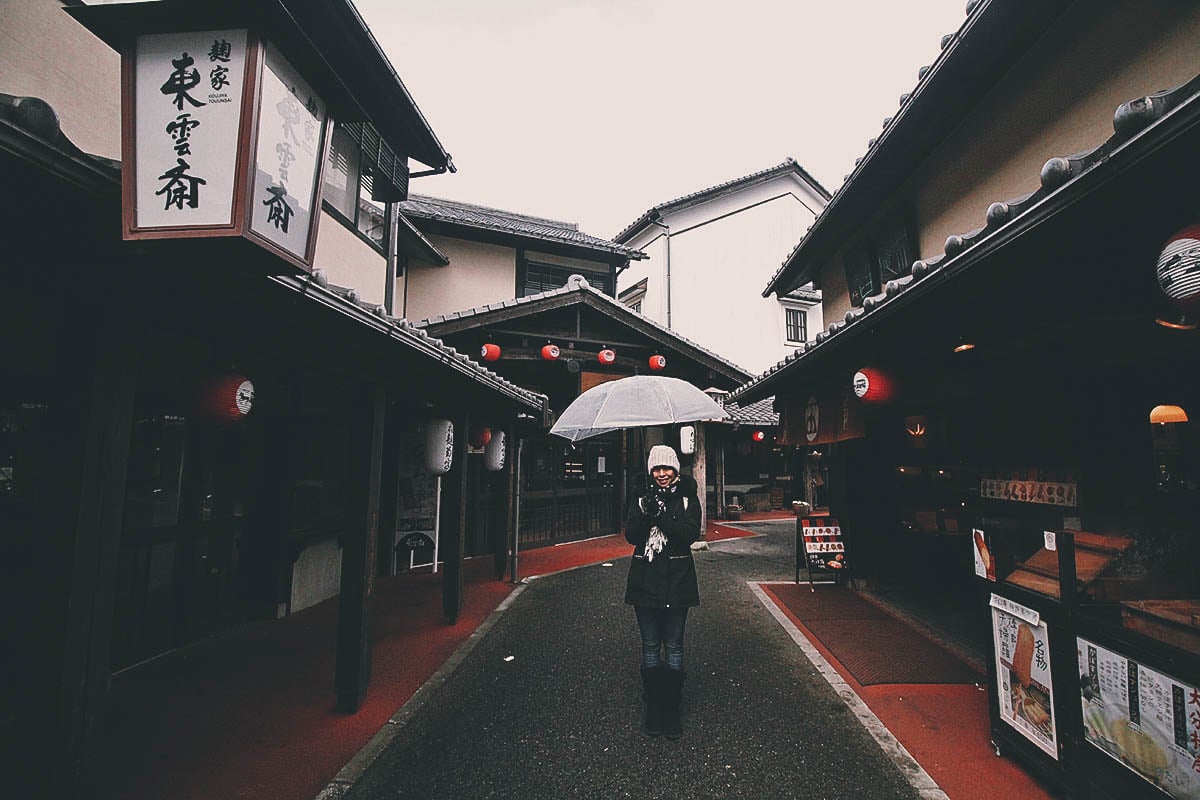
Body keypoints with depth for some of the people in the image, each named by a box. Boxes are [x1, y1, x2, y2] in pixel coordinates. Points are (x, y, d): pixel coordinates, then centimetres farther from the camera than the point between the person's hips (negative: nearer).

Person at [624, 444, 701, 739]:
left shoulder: (687, 499, 1)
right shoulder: (641, 499, 6)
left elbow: (690, 534, -12)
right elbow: (631, 536, -4)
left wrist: (662, 515, -25)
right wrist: (646, 513, -22)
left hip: (677, 582, -2)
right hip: (645, 582, 2)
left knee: (674, 646, 6)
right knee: (650, 646, 10)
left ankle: (671, 711, 17)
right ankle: (653, 708, 22)